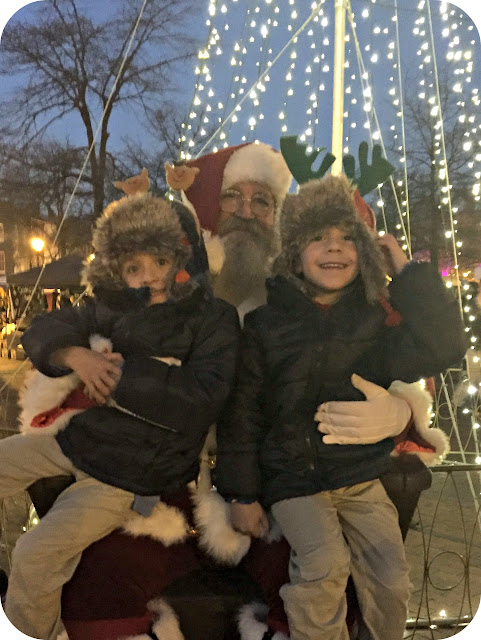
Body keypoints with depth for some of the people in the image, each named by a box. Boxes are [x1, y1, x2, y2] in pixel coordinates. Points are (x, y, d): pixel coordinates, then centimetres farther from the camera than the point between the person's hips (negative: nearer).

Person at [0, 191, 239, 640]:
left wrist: (121, 375, -20)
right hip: (75, 434, 7)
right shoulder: (114, 307, 2)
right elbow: (44, 329, 7)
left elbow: (203, 398, -24)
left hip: (131, 470, -6)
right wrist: (75, 355, -17)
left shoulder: (213, 319, -12)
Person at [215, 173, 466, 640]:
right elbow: (242, 413, -3)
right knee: (324, 562, -23)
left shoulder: (378, 319, 0)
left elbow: (442, 350, -16)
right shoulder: (266, 324, -6)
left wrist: (408, 272, -16)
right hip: (292, 475, -2)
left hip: (361, 475, 3)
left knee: (391, 578, -3)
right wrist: (242, 494, -3)